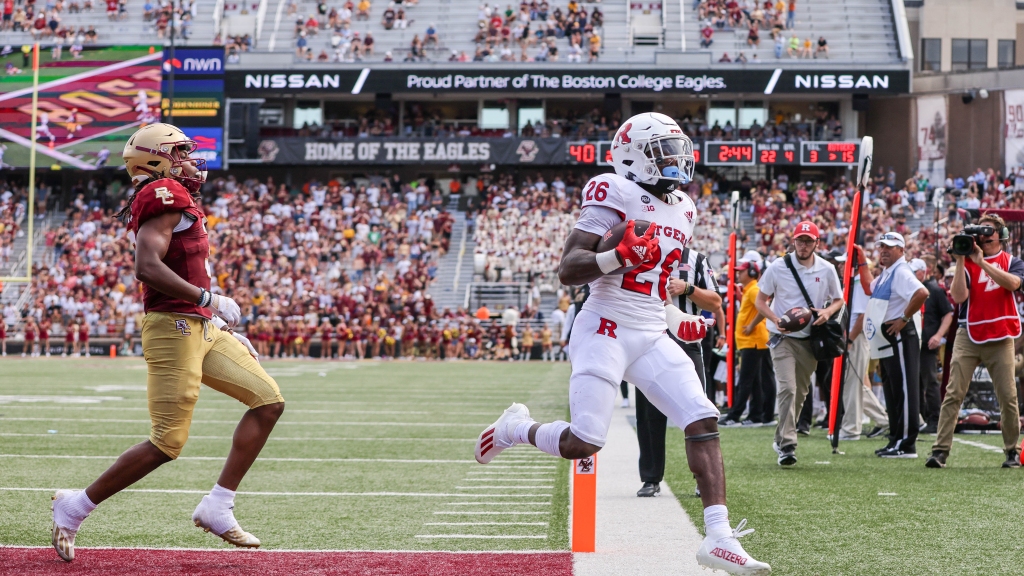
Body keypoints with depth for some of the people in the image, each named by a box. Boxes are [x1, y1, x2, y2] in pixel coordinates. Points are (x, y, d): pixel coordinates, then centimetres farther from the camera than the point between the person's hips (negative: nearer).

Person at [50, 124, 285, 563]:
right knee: (166, 444, -7)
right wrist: (209, 300, -21)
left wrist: (223, 330, 19)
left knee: (268, 401, 5)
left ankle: (217, 507, 5)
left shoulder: (174, 201, 18)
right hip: (174, 328, -10)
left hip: (201, 328, 10)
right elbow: (147, 268, -26)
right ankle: (75, 507, 8)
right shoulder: (165, 197, -13)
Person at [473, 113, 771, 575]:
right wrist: (620, 255, -29)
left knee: (703, 421, -10)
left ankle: (719, 538, -12)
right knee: (583, 443, -12)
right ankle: (514, 428, 21)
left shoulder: (681, 209, 16)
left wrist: (677, 321, 18)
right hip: (606, 331, -7)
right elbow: (568, 271, -15)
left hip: (653, 337, 7)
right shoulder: (616, 197, -9)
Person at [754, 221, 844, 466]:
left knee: (801, 391, 13)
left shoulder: (827, 270, 0)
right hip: (783, 338, -4)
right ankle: (787, 445, -19)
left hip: (810, 340, 4)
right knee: (787, 388, -18)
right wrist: (777, 320, -20)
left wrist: (828, 311, -12)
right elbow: (760, 301, -1)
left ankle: (782, 439, 30)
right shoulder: (778, 267, -7)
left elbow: (838, 300, 12)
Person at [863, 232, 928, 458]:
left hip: (899, 339, -11)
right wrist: (862, 264, 22)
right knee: (892, 392, 14)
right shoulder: (885, 274, 17)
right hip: (886, 342, 11)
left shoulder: (901, 272, -14)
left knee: (904, 390, -9)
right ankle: (895, 439, 19)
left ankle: (906, 444, -9)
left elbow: (922, 293, -30)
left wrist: (904, 318, -23)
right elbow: (870, 289, 34)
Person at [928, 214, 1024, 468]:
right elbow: (958, 296, -6)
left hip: (1001, 338, 0)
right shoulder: (968, 262, 8)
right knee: (954, 393, -10)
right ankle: (940, 450, -13)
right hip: (968, 336, 0)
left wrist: (981, 262, -18)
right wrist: (960, 261, -10)